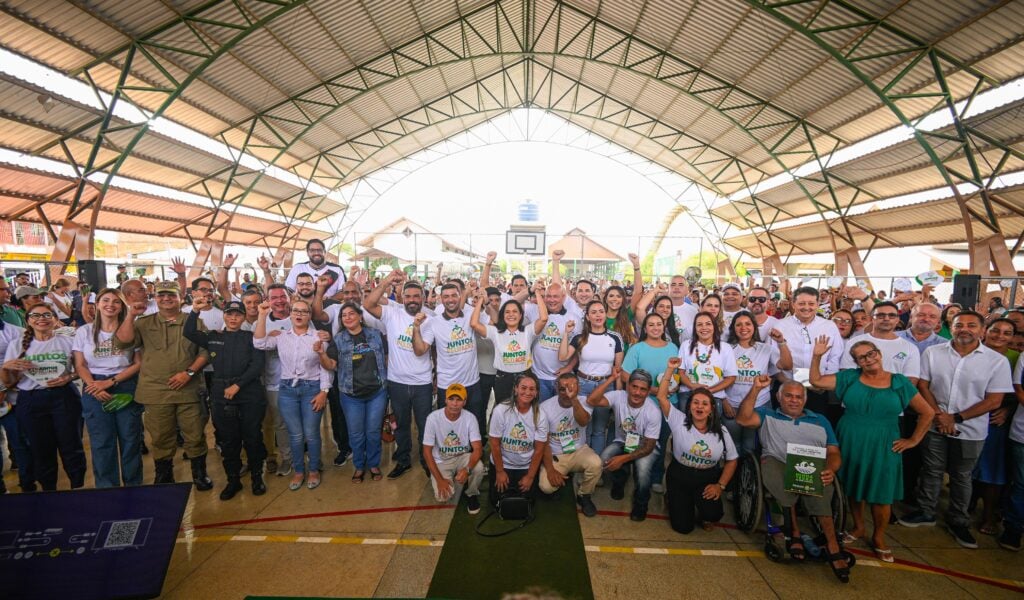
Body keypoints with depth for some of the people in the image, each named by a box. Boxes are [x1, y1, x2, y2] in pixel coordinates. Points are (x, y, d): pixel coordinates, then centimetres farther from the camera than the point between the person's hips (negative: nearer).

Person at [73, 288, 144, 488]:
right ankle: (106, 487, 21)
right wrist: (95, 386, -14)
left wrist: (111, 381, -12)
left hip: (126, 388, -1)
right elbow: (80, 366, 3)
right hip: (95, 391, 1)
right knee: (101, 442, 7)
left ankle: (133, 486, 18)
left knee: (130, 440, 4)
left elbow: (139, 363, -2)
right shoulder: (84, 331, 5)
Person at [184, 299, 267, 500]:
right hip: (222, 397, 2)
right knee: (228, 441, 10)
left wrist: (237, 385, -14)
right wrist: (195, 311, -14)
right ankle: (233, 480, 25)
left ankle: (257, 477, 21)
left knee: (253, 438, 5)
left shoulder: (251, 337, 1)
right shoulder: (213, 337, 10)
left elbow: (257, 366, -7)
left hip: (250, 396, -2)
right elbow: (189, 333, -4)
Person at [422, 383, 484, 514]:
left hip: (462, 457, 1)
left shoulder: (470, 418, -17)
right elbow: (427, 452, -15)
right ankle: (450, 480, 13)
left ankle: (471, 494, 2)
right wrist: (439, 479, -20)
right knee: (443, 496, -23)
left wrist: (467, 469, -40)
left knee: (478, 467, -31)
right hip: (441, 461, -1)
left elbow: (478, 449, -21)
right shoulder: (433, 418, -21)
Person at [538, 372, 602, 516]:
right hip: (555, 455, 0)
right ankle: (565, 477, 14)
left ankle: (584, 496, 0)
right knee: (546, 486, -25)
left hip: (579, 451, 1)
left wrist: (574, 399, -50)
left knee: (595, 463, -31)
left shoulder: (584, 402, -11)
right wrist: (550, 470, -18)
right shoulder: (545, 407, -14)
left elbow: (583, 422, -35)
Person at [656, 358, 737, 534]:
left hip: (708, 478, 1)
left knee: (713, 514, -22)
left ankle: (704, 516, 18)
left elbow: (732, 460, 3)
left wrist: (720, 485, -8)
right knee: (683, 526, -4)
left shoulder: (721, 431, -4)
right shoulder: (679, 421, -10)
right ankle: (675, 499, 30)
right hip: (680, 476, -1)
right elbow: (661, 397, -19)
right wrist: (670, 369, -24)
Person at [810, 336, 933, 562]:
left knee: (882, 494, 6)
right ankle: (858, 526, 34)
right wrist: (817, 357, -11)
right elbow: (816, 381, -2)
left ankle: (879, 537, 26)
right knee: (854, 487, 13)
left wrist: (913, 440, 2)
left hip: (882, 448, -1)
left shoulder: (900, 382, -2)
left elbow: (927, 412, 5)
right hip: (851, 444, 1)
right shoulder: (850, 377, 0)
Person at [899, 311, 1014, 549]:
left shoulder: (997, 361, -7)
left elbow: (994, 400, -8)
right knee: (931, 471, 13)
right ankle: (924, 512, 29)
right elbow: (923, 386, -1)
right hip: (934, 425, 1)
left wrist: (956, 418, -13)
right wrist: (938, 415, -11)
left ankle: (957, 522, 30)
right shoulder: (932, 353, -4)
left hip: (970, 431, -1)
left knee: (961, 476, 14)